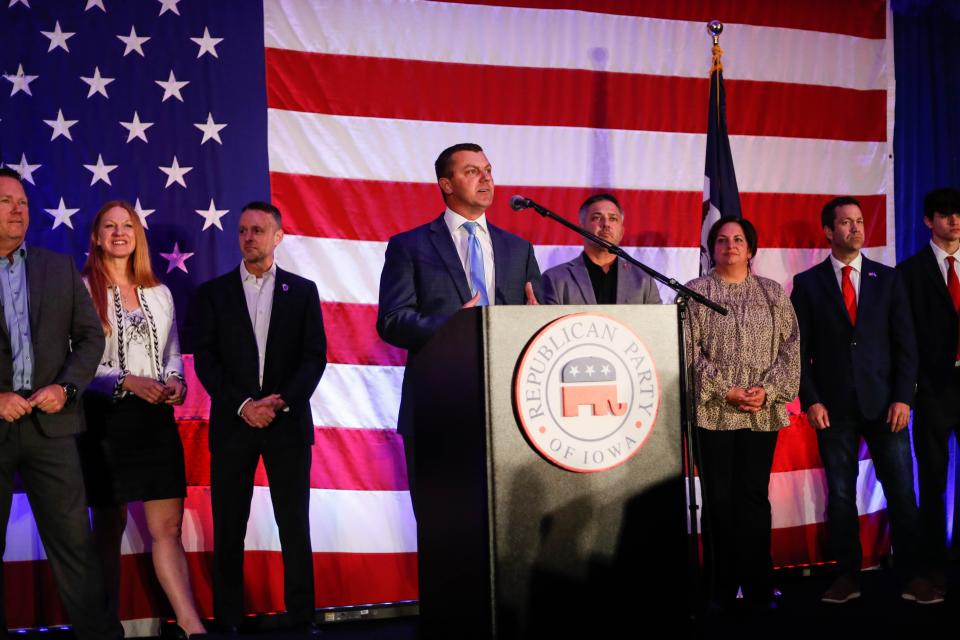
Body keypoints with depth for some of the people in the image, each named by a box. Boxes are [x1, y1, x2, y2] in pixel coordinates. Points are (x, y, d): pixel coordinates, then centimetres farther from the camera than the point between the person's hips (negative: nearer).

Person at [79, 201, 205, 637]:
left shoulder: (159, 293, 13)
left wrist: (175, 381, -2)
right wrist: (127, 382, -17)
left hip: (156, 419, 4)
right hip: (106, 418, -3)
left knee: (168, 527, 0)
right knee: (109, 527, 7)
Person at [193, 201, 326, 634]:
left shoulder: (302, 290, 9)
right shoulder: (213, 292, 8)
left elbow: (315, 356, 3)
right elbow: (205, 359, 1)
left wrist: (282, 401, -12)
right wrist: (242, 405, -11)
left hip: (288, 422, 0)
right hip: (232, 423, 0)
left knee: (295, 526, 2)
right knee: (228, 530, 2)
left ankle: (302, 617, 8)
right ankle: (227, 621, 9)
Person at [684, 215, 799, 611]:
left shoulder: (773, 293, 11)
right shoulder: (694, 292, 4)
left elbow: (791, 347, 5)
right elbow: (688, 352, -4)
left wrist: (768, 390, -9)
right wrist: (725, 391, -12)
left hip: (762, 413, 2)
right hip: (713, 412, -2)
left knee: (754, 499, 5)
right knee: (718, 500, 3)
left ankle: (758, 588, 13)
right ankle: (721, 590, 12)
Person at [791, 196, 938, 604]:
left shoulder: (888, 279, 8)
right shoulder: (807, 283, 4)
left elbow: (905, 343, 5)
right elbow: (799, 349, 2)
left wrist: (902, 398, -4)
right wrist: (810, 400, -6)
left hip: (884, 403, 1)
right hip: (833, 408, -1)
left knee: (901, 492, 1)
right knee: (840, 496, 5)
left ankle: (911, 577, 9)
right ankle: (847, 577, 14)